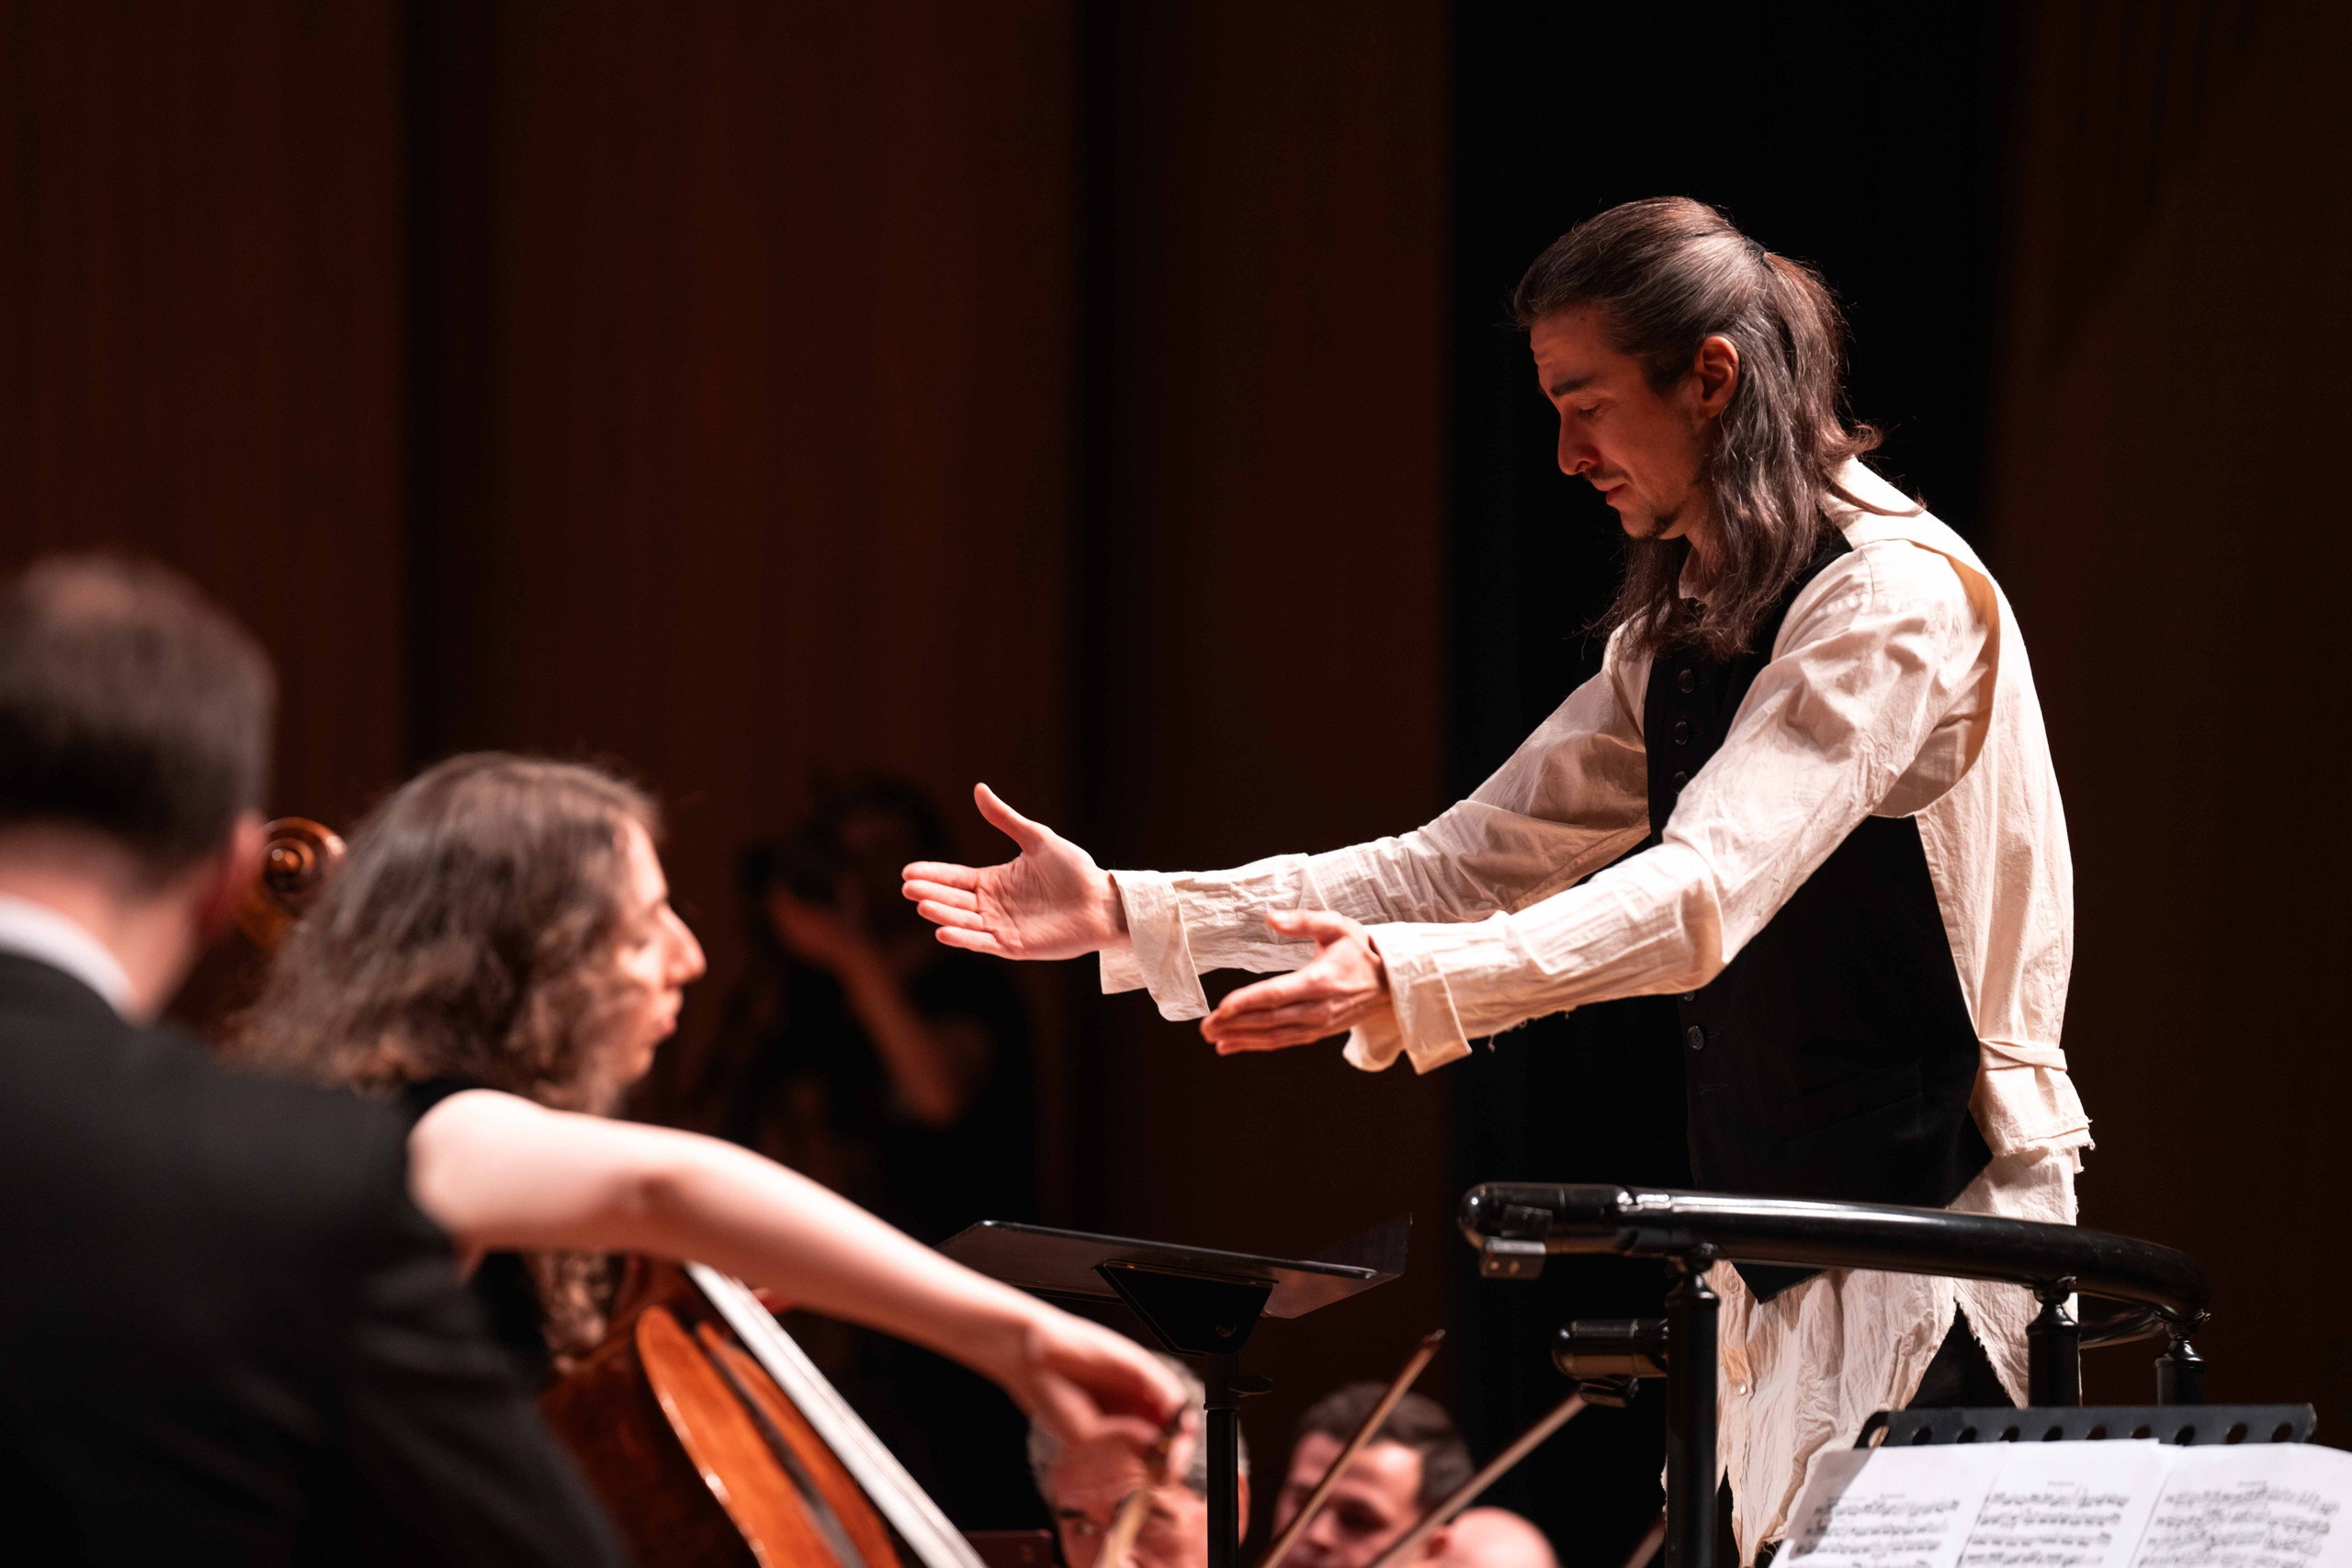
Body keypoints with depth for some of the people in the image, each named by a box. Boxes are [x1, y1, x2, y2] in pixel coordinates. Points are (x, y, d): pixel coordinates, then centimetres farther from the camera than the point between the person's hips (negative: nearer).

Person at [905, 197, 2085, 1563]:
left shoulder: (1897, 598, -14)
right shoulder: (1677, 635, 15)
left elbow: (1705, 891, -27)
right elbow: (1471, 865, 12)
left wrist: (1407, 985, -39)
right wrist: (1130, 915, 4)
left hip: (1942, 1237, -8)